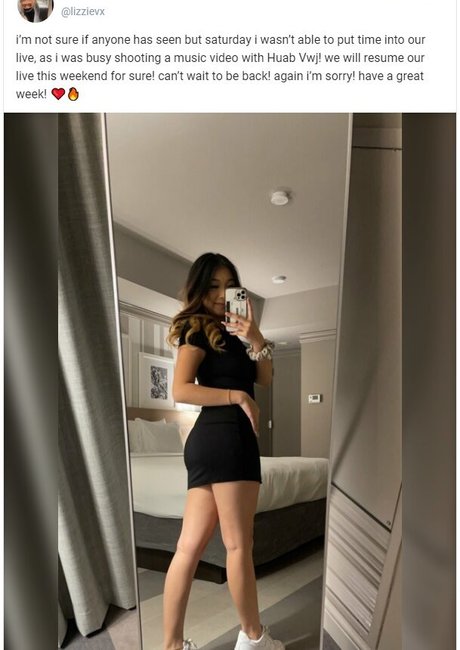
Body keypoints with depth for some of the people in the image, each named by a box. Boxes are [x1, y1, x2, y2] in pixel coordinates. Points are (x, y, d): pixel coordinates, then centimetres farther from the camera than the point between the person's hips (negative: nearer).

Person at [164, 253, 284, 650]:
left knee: (190, 546, 8)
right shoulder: (198, 329, -3)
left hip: (210, 440, 8)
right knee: (239, 545, 6)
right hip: (225, 436, -8)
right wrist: (238, 396, -13)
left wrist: (257, 340, -5)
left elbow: (265, 378, 11)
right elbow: (181, 390, -14)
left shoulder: (229, 333, 21)